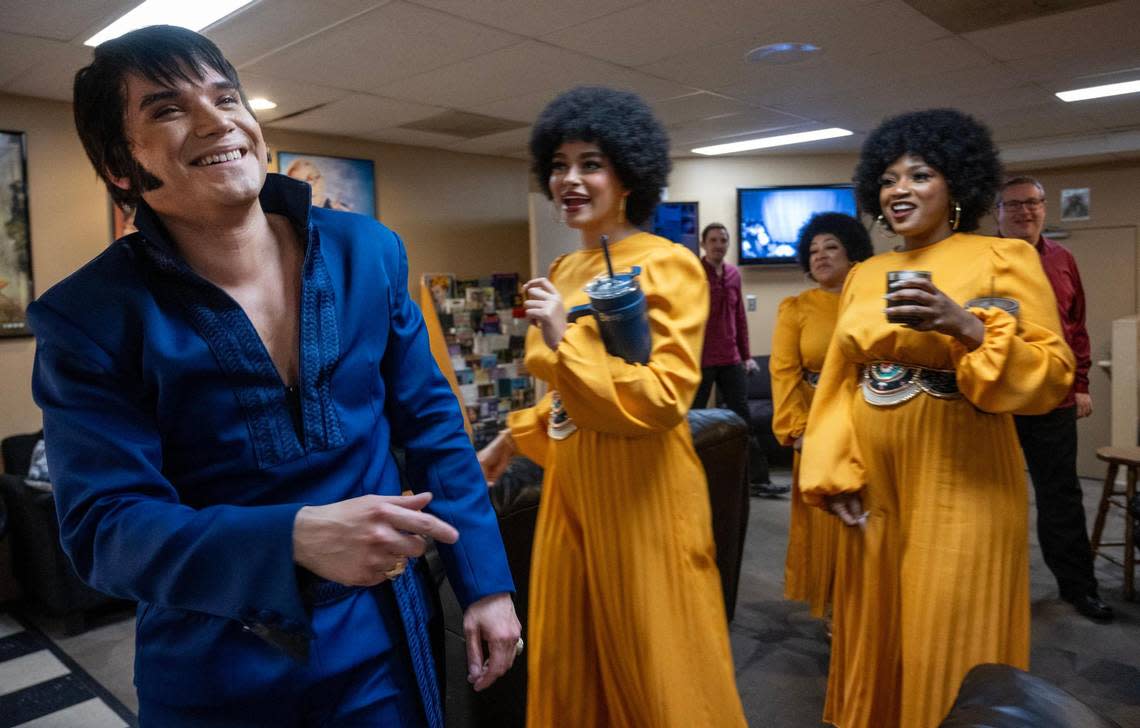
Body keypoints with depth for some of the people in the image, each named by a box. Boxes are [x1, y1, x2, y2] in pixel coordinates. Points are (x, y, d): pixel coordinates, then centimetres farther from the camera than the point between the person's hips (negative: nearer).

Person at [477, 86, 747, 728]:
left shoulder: (668, 266, -12)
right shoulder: (564, 271, 11)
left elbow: (664, 398, -20)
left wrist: (563, 341, -23)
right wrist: (512, 438, 21)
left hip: (641, 487, -7)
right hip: (571, 482, 8)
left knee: (653, 664, 8)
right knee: (568, 661, 18)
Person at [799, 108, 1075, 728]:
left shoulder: (1005, 257, -4)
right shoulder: (863, 275, 10)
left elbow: (1054, 376, -10)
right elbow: (837, 381, 9)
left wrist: (967, 328, -24)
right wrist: (834, 474, 1)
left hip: (962, 490, -5)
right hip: (873, 488, 5)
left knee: (950, 654, 7)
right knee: (876, 644, 18)